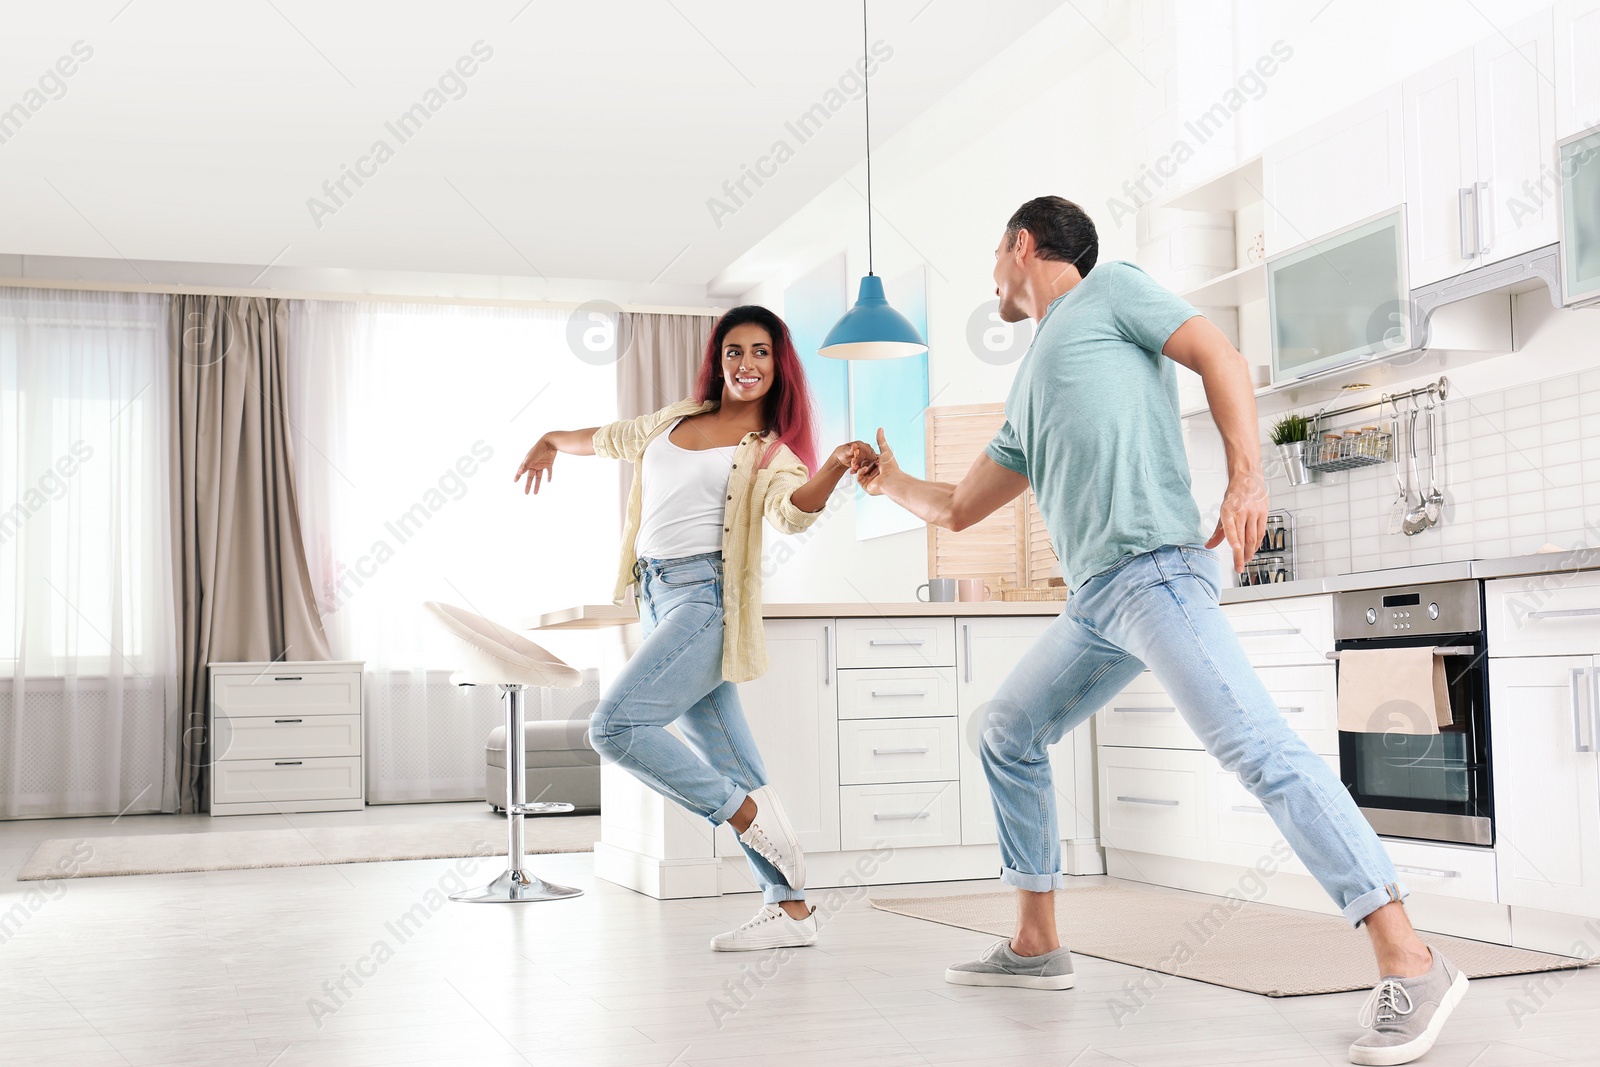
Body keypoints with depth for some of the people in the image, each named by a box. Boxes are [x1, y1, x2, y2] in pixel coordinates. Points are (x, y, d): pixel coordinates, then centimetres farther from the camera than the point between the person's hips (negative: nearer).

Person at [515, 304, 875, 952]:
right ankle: (791, 910, 6)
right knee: (726, 762, 3)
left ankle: (751, 818, -6)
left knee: (615, 726, -19)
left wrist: (835, 467, -38)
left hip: (706, 595, -6)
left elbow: (793, 511, -20)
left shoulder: (772, 449, 0)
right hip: (657, 598, 6)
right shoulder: (679, 420, 17)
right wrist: (552, 440, 46)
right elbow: (614, 438, 34)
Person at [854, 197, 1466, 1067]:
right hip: (1094, 602, 9)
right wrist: (891, 482, 52)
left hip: (1155, 570, -9)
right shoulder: (1028, 389, 30)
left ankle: (1410, 967, -22)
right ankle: (1035, 946, 25)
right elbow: (958, 509, 38)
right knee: (1008, 734, 17)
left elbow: (1220, 358, -3)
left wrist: (1245, 477, -17)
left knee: (1254, 744, -20)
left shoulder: (1108, 290, 9)